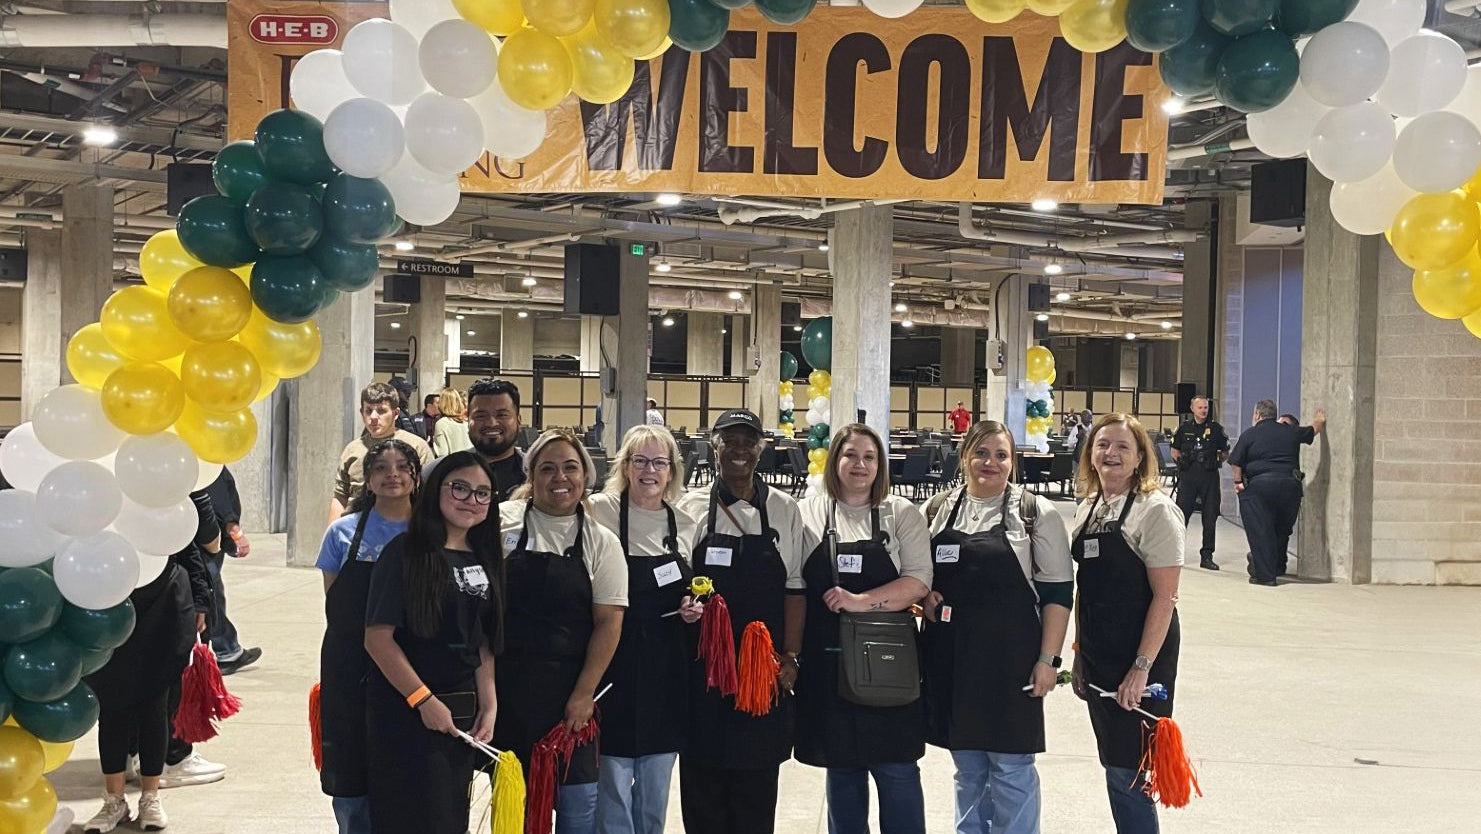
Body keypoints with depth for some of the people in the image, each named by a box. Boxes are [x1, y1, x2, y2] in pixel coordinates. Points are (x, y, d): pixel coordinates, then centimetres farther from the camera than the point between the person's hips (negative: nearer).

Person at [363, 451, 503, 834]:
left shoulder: (484, 561, 9)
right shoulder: (405, 552, -10)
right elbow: (377, 637, -15)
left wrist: (489, 706, 4)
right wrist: (423, 700, -16)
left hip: (463, 713, 6)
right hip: (405, 712, -6)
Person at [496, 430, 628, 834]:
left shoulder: (602, 543, 4)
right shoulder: (501, 521, 1)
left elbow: (608, 622, 0)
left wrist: (584, 694, -7)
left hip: (568, 687, 1)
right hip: (505, 682, 0)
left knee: (576, 796, 2)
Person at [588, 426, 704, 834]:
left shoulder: (685, 524, 8)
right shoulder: (599, 511, -7)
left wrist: (692, 608, -1)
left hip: (667, 669, 5)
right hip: (615, 662, -4)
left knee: (655, 791, 13)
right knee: (613, 785, 0)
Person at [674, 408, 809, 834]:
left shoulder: (785, 510, 5)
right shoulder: (691, 507, 3)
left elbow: (795, 588, 4)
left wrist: (790, 656, -2)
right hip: (702, 665, 0)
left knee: (757, 781, 4)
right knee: (702, 773, 4)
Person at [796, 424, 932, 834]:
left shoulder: (902, 514, 3)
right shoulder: (808, 514, 7)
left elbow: (918, 581, -6)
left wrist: (863, 601, -19)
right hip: (827, 660, 2)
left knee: (897, 769, 1)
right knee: (842, 769, 10)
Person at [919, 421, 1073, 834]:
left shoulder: (1036, 512, -2)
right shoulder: (937, 509, 8)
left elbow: (1058, 591, -3)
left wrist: (1048, 659, -9)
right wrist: (922, 594, -3)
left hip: (1010, 658, -3)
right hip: (950, 655, 4)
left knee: (1011, 768, 2)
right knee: (967, 768, 13)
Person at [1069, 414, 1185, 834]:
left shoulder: (1155, 510, -11)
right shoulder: (1086, 508, 11)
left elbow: (1164, 597, -16)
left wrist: (1142, 667, -20)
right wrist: (1079, 653, 14)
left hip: (1140, 654, -7)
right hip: (1097, 654, 7)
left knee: (1126, 772, -5)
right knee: (1114, 763, 13)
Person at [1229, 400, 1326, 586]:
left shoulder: (1249, 435, 2)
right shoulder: (1291, 431, 12)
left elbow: (1236, 463, -2)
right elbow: (1313, 429, 30)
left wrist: (1238, 482, 11)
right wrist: (1320, 420, 51)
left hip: (1259, 486, -4)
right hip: (1290, 485, 4)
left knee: (1259, 531, -1)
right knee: (1282, 529, 19)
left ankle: (1264, 574, -4)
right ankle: (1278, 568, 30)